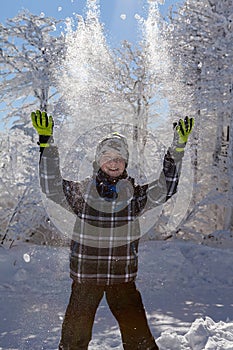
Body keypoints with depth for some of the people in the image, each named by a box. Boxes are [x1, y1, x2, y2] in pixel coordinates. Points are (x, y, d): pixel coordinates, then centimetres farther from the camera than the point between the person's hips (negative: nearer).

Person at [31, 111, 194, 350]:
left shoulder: (134, 194, 1)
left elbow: (166, 188, -7)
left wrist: (178, 148, -16)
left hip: (123, 277, 1)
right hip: (85, 277, 0)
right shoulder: (82, 192, -2)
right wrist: (46, 143, -19)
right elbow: (51, 186, -11)